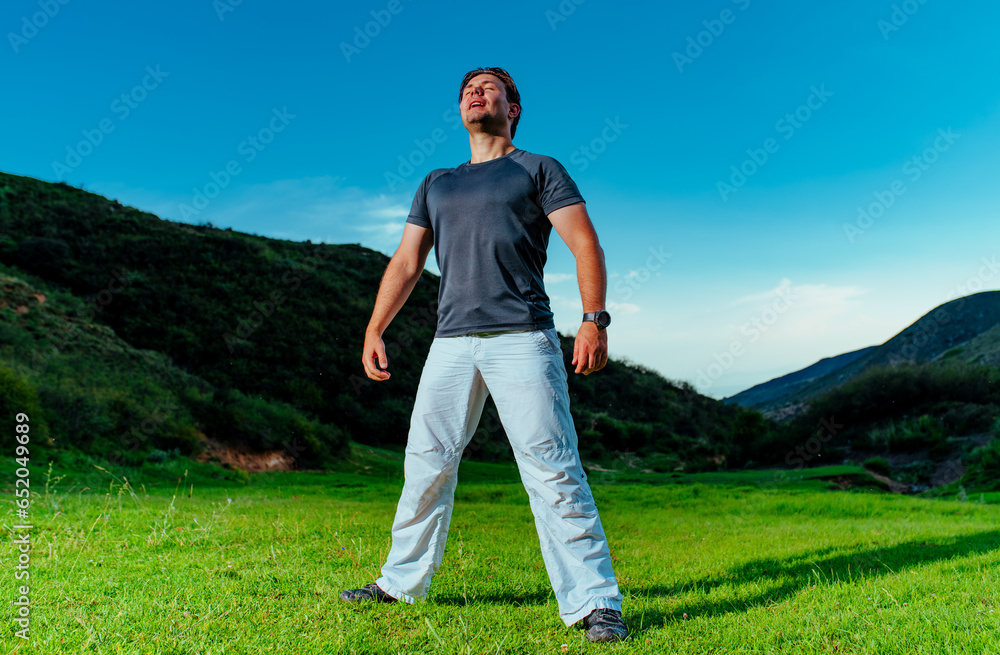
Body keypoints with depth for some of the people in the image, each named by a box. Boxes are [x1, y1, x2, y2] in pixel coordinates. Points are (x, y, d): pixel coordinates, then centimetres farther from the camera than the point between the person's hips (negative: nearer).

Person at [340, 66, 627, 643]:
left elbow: (586, 245, 0)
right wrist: (374, 331, 8)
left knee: (552, 468, -11)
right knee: (426, 463, 7)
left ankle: (595, 604, -5)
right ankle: (402, 584, 23)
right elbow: (406, 263, 20)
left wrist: (595, 320, -14)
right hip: (451, 342, 5)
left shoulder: (539, 170, 11)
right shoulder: (436, 184, 25)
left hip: (522, 338, -4)